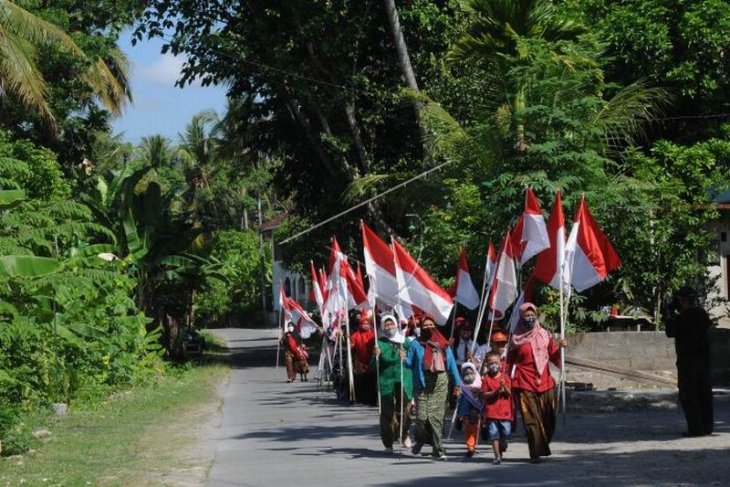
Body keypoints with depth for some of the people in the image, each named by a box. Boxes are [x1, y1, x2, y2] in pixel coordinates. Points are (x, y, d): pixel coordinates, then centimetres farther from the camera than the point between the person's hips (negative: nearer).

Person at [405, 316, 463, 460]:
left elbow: (451, 363, 12)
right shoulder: (416, 344, 7)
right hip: (422, 384, -1)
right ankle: (421, 440, 19)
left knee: (436, 416, -5)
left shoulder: (442, 344, 11)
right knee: (422, 416, -9)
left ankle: (438, 448, -2)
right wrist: (404, 359, -16)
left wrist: (457, 383, 8)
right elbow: (410, 363, 7)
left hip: (440, 384, 1)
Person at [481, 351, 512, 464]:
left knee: (506, 433, 0)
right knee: (494, 434, -3)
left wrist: (504, 386, -16)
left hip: (504, 410, 1)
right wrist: (495, 392, -17)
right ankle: (497, 456, 3)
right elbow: (484, 394, -3)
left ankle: (501, 451, 25)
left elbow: (509, 393, 3)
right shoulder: (486, 378, 2)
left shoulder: (505, 377, 7)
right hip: (491, 411, -1)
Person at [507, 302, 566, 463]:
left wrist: (560, 346, -10)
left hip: (544, 382, 3)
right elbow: (510, 362, 7)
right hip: (524, 384, -3)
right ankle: (536, 453, -6)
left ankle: (543, 446, 21)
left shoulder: (544, 335, 11)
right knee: (531, 418, -7)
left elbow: (553, 354, 9)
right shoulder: (517, 338, 4)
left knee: (548, 418, 2)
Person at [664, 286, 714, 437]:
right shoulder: (703, 315, 6)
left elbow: (670, 332, -5)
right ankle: (707, 426, 14)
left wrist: (669, 319, 14)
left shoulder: (683, 317, -15)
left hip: (687, 361, -7)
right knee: (704, 394, 11)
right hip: (704, 360, 7)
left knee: (688, 396, -3)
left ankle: (695, 428, -7)